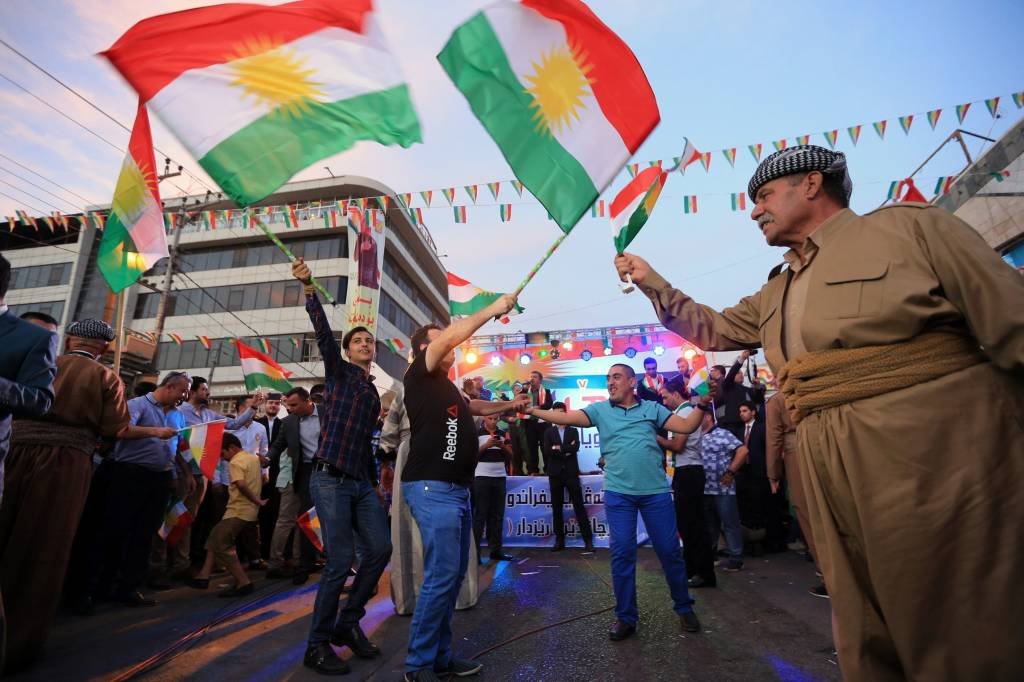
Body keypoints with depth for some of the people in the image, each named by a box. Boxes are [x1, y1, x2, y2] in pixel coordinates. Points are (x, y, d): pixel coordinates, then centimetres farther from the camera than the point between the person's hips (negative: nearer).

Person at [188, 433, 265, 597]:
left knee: (221, 546, -7)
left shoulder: (236, 462, -13)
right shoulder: (254, 458, 14)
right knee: (215, 538, 17)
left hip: (238, 512, -10)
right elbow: (262, 479, 25)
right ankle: (204, 576, 20)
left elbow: (241, 484, -29)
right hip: (250, 511, 10)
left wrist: (257, 501, -20)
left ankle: (243, 583, -8)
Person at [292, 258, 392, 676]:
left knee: (380, 549, 2)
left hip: (361, 483, 7)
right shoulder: (339, 371, 2)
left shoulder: (373, 392, 18)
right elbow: (323, 333, -15)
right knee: (340, 561, -6)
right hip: (330, 480, -7)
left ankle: (348, 623, 21)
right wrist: (309, 289, -28)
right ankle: (318, 645, 12)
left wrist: (375, 481, 22)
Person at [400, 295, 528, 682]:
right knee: (440, 576, -7)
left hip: (457, 490, 9)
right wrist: (494, 308, -6)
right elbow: (455, 334, -14)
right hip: (433, 489, -9)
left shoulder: (445, 385, 20)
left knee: (455, 574, 12)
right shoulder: (419, 376, -4)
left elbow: (474, 407, 39)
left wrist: (509, 406, 29)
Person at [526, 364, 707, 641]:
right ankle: (626, 617, 21)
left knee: (670, 550, 9)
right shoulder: (599, 410, 5)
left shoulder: (652, 408, 6)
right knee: (622, 553, 4)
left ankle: (684, 608, 32)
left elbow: (686, 426, 4)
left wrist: (702, 404, -10)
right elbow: (566, 418, -6)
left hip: (656, 491, 0)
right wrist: (531, 410, -15)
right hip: (618, 494, 0)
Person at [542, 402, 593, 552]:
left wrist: (559, 448, -10)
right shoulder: (549, 432, 9)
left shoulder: (573, 430, 9)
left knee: (579, 506, -2)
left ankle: (588, 540, 2)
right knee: (557, 508, 5)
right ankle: (559, 540, 13)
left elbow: (575, 447, -9)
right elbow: (547, 451, -7)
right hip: (555, 473, 1)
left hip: (571, 472, -1)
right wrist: (566, 451, -10)